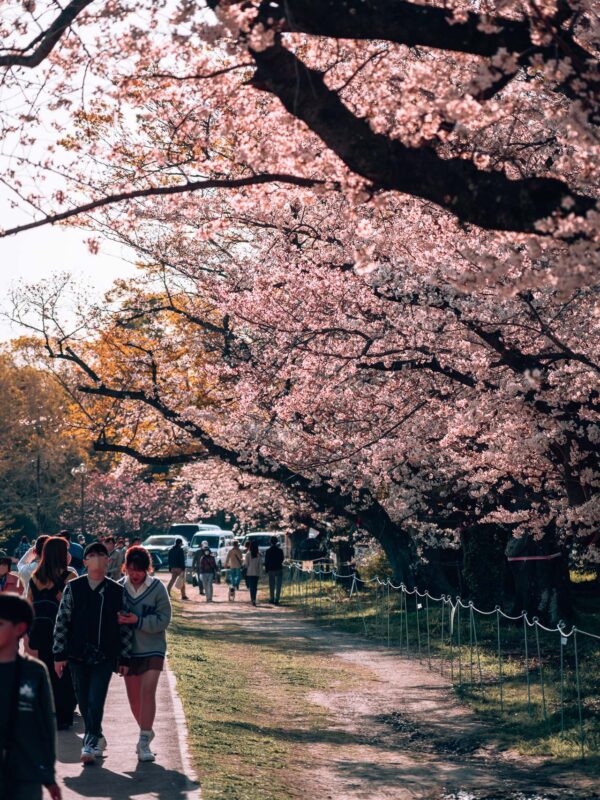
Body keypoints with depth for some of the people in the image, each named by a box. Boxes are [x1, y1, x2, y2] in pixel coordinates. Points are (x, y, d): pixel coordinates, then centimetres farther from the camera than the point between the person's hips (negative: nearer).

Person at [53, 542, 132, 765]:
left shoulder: (117, 591, 1)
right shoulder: (73, 588, 0)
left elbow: (125, 626, 5)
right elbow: (62, 621, 1)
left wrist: (124, 658, 3)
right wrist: (59, 654, -2)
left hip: (105, 657, -1)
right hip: (77, 656, 1)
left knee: (96, 702, -11)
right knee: (84, 703, 11)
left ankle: (90, 744, -6)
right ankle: (96, 739, 29)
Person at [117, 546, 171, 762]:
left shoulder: (157, 588, -9)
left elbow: (163, 619, -10)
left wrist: (138, 621, -22)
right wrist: (117, 619, -18)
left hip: (152, 649, -3)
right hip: (128, 650, 3)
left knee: (147, 692, -16)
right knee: (134, 697, 11)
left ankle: (144, 742, -14)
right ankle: (146, 732, 33)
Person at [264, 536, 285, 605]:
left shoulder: (268, 551, -4)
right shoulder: (280, 550, -6)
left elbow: (266, 561, -1)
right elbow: (282, 560, 4)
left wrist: (266, 569, 9)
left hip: (270, 569, 1)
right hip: (279, 569, -1)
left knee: (271, 585, 11)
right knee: (278, 585, 2)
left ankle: (272, 599, 15)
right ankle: (276, 600, -4)